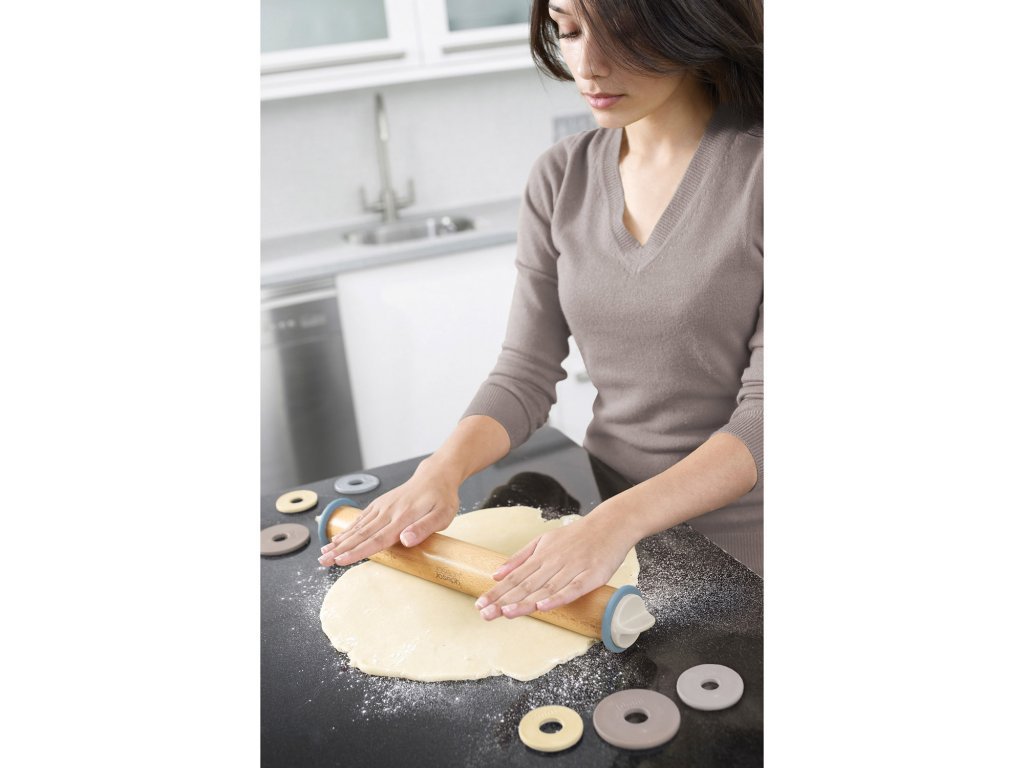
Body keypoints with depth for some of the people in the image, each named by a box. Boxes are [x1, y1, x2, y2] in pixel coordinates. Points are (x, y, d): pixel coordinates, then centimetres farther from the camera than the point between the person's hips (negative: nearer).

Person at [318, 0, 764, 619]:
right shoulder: (561, 178, -1)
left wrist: (621, 520, -33)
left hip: (738, 556, -3)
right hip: (605, 513, 4)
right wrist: (444, 470, -19)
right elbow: (526, 373, -1)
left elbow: (768, 411, -21)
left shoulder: (754, 167, -16)